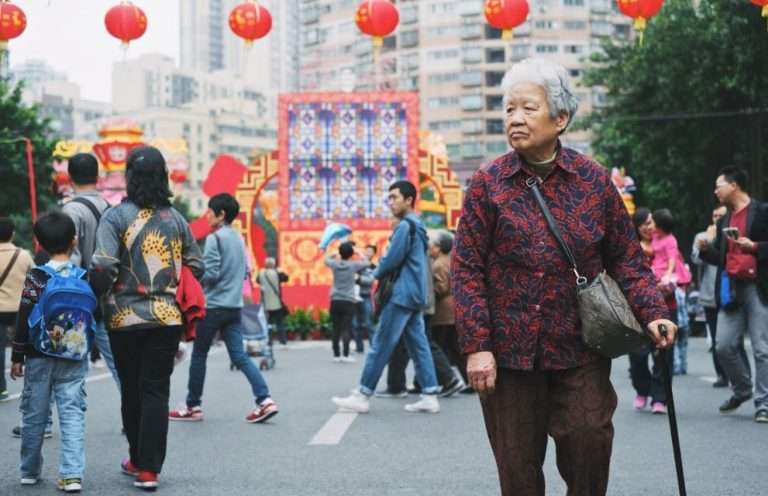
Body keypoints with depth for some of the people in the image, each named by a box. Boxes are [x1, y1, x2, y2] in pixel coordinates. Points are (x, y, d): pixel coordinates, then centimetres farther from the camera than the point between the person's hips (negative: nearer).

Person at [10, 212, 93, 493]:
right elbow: (94, 316, 5)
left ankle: (30, 471, 22)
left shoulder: (36, 278, -7)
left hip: (39, 356, -1)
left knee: (34, 414, 11)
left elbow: (24, 320, -6)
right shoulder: (85, 278, -1)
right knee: (72, 413, 0)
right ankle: (72, 473, -9)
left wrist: (17, 356, 2)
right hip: (74, 358, 1)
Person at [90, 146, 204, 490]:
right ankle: (148, 468, -2)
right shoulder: (175, 219, 5)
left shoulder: (117, 216, -7)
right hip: (168, 317, 2)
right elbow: (196, 267, 10)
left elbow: (103, 266, -16)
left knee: (131, 390, 13)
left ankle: (139, 460, 24)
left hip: (125, 317, -2)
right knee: (156, 391, 3)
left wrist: (96, 295, 2)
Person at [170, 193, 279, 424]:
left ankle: (193, 406, 14)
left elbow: (210, 273, -16)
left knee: (199, 355, 6)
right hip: (235, 306, 7)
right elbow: (246, 272, 18)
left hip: (213, 305, -7)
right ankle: (265, 400, -11)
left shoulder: (215, 238, -11)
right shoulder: (239, 239, 12)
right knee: (240, 355, 3)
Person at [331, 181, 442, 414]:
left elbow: (392, 260, -16)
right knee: (419, 345, 7)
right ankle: (430, 396, 4)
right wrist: (384, 274, 10)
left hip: (402, 294, -9)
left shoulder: (405, 226, -12)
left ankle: (363, 396, -4)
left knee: (381, 345, -6)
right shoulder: (418, 225, 18)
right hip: (416, 295, 9)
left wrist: (377, 274, 3)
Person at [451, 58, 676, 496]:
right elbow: (467, 268, -2)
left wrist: (652, 312, -9)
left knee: (590, 450, -5)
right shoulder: (488, 183, -1)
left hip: (580, 350, 1)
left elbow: (626, 259, 7)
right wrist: (476, 345, -9)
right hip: (509, 353, 0)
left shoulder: (595, 180, 2)